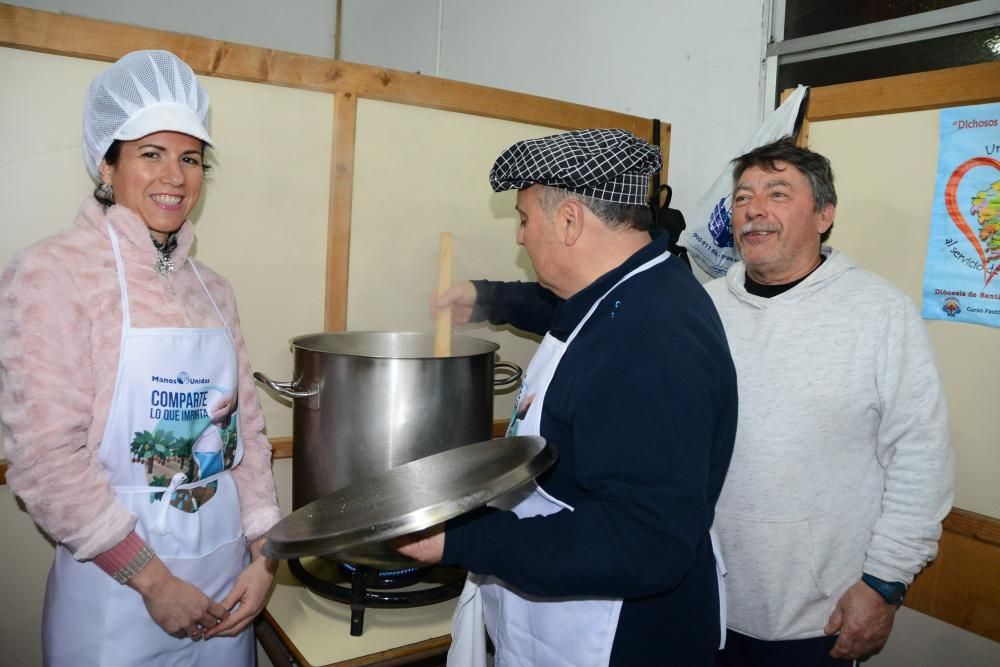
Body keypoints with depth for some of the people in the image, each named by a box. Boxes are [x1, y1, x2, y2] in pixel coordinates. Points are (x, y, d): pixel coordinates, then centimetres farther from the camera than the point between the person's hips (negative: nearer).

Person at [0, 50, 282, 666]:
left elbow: (246, 430, 7)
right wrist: (153, 579, -13)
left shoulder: (212, 290, 5)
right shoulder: (53, 273, -12)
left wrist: (265, 557, 0)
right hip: (117, 587, -5)